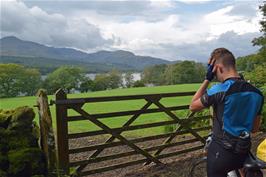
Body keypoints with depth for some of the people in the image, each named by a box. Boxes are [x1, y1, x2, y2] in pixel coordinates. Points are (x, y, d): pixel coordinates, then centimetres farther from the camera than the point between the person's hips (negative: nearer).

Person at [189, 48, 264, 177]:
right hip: (243, 152, 6)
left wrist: (207, 78, -9)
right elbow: (255, 128, 8)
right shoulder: (257, 93, -2)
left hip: (221, 152, -6)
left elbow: (192, 106, -6)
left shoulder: (219, 90, -22)